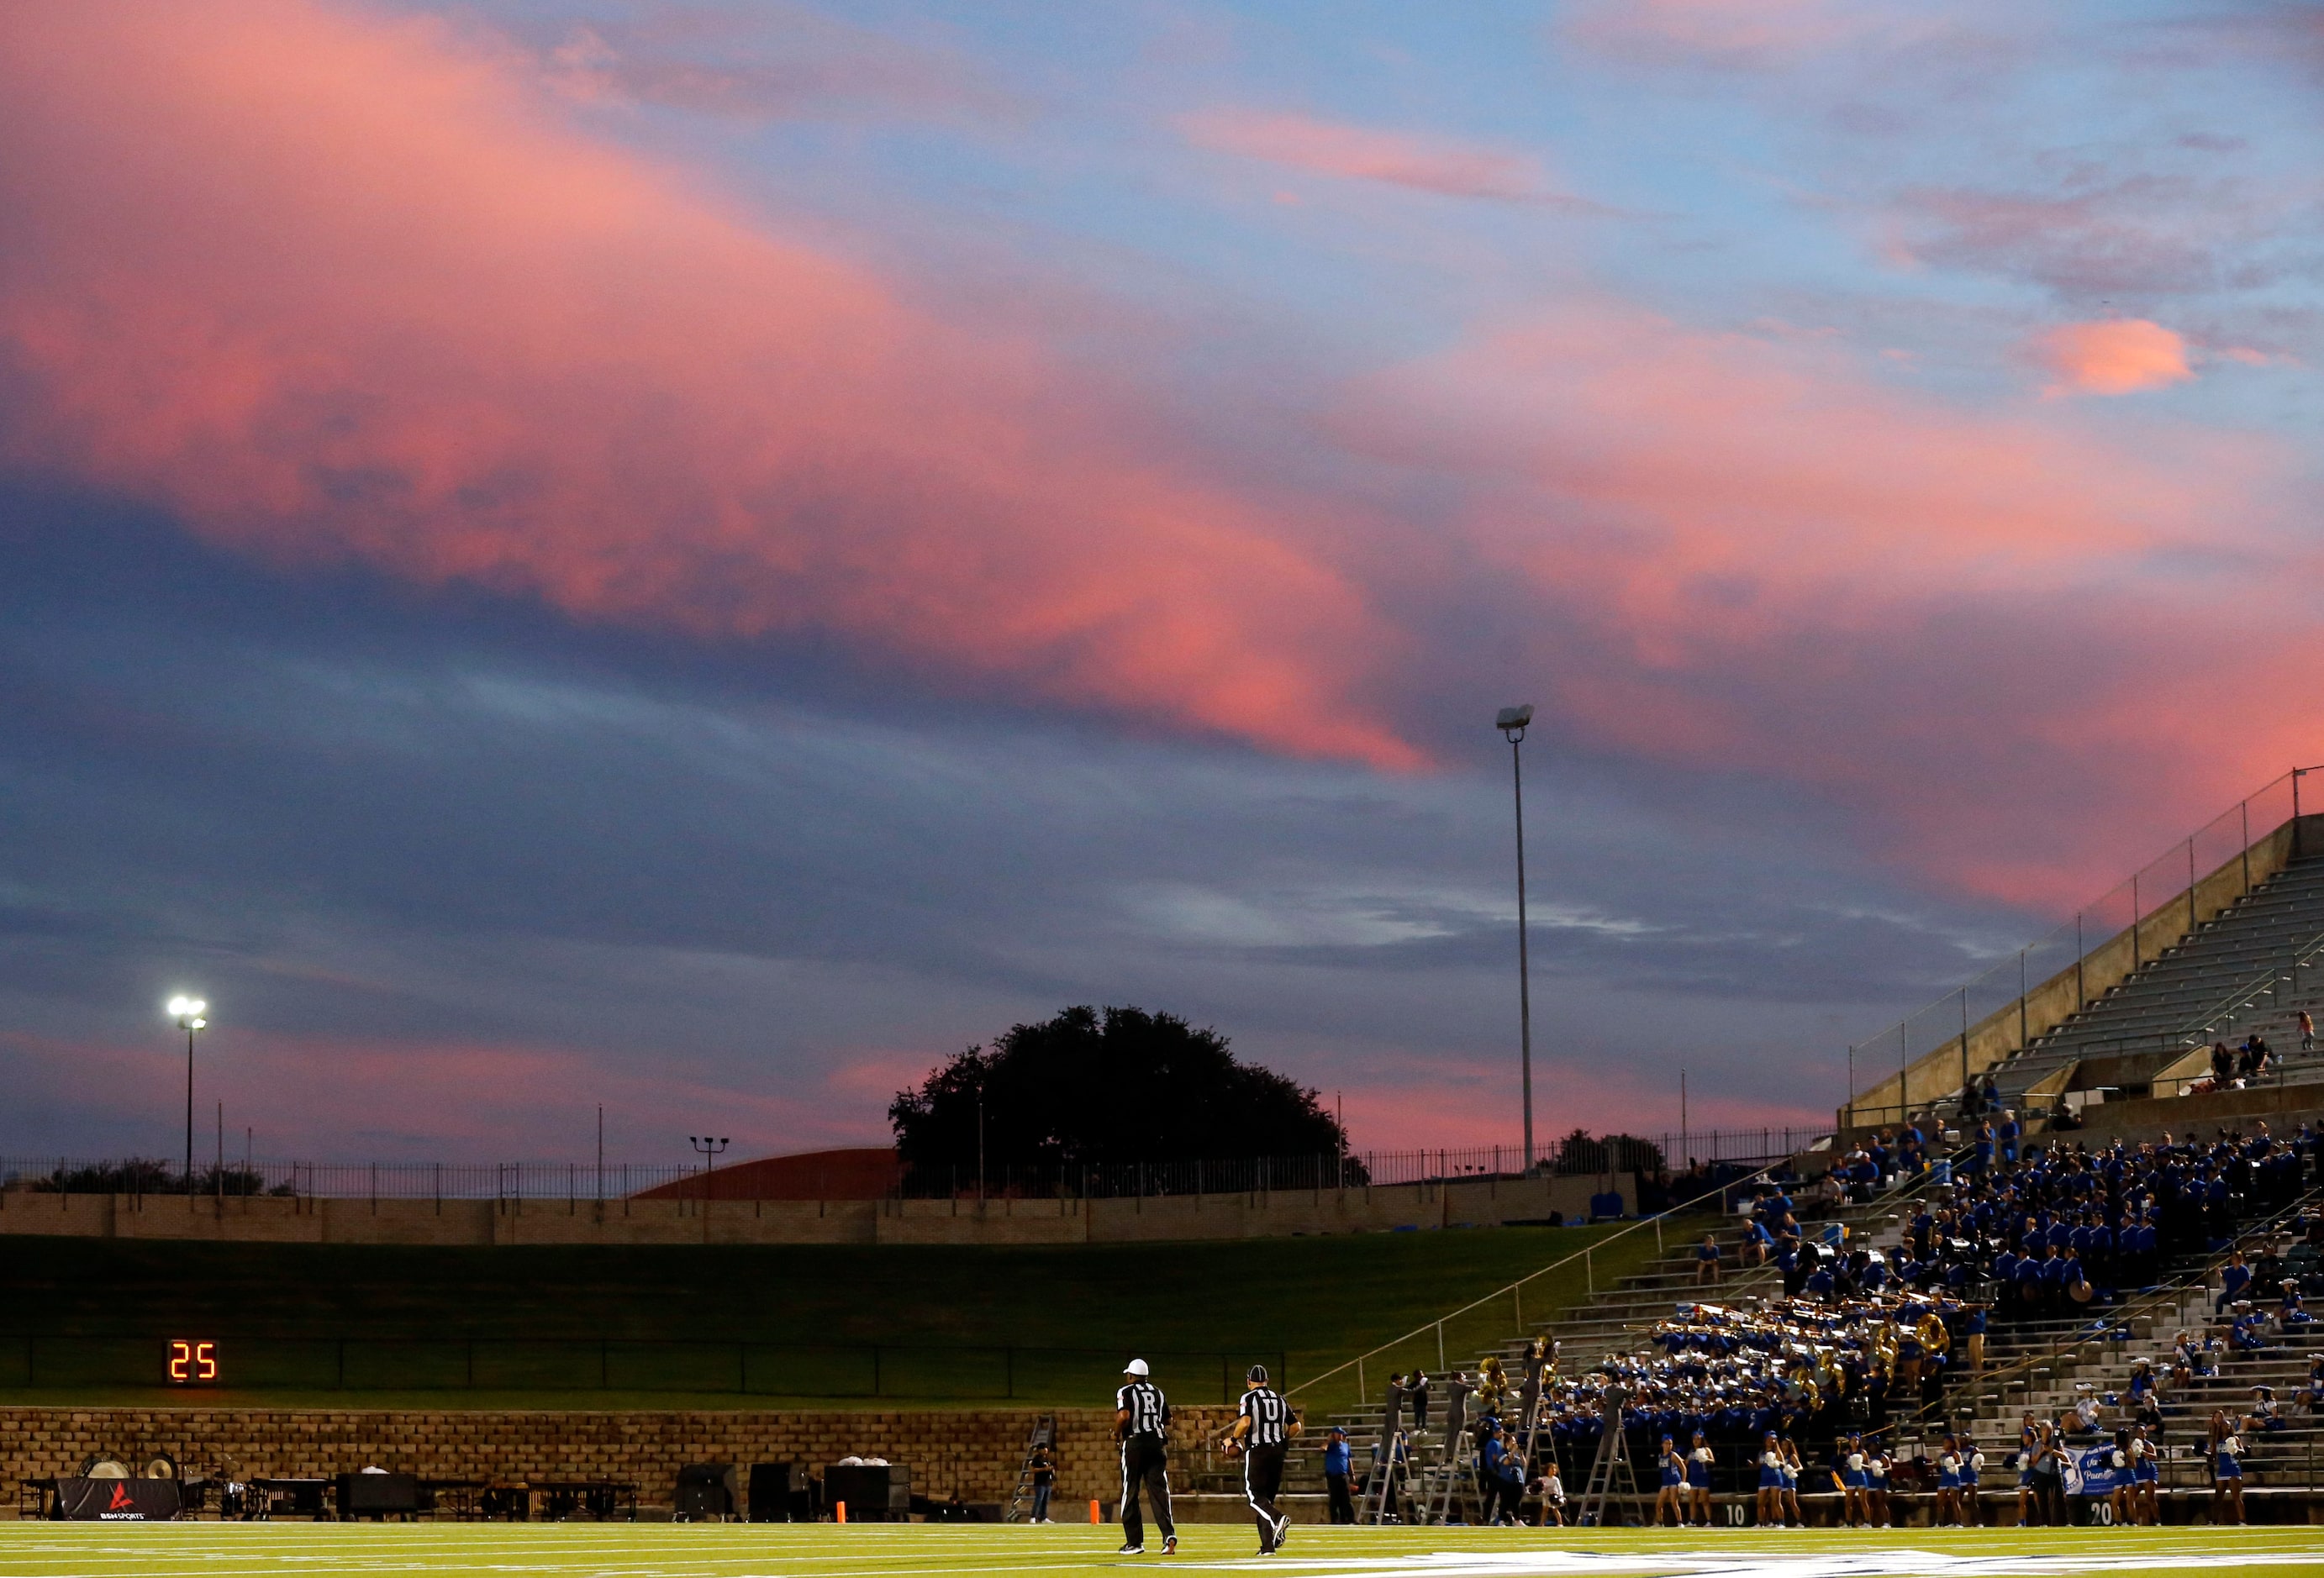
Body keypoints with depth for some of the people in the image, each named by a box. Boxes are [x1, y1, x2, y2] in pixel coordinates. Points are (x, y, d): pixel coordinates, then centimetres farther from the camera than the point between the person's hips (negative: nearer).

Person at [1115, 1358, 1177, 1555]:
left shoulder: (1126, 1392, -2)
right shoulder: (1158, 1393, 15)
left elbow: (1124, 1416, -18)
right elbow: (1168, 1421, 16)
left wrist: (1116, 1433, -1)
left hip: (1135, 1443, -4)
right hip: (1157, 1443, 4)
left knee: (1130, 1493, 5)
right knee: (1159, 1490, -1)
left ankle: (1134, 1542, 6)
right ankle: (1169, 1534, -21)